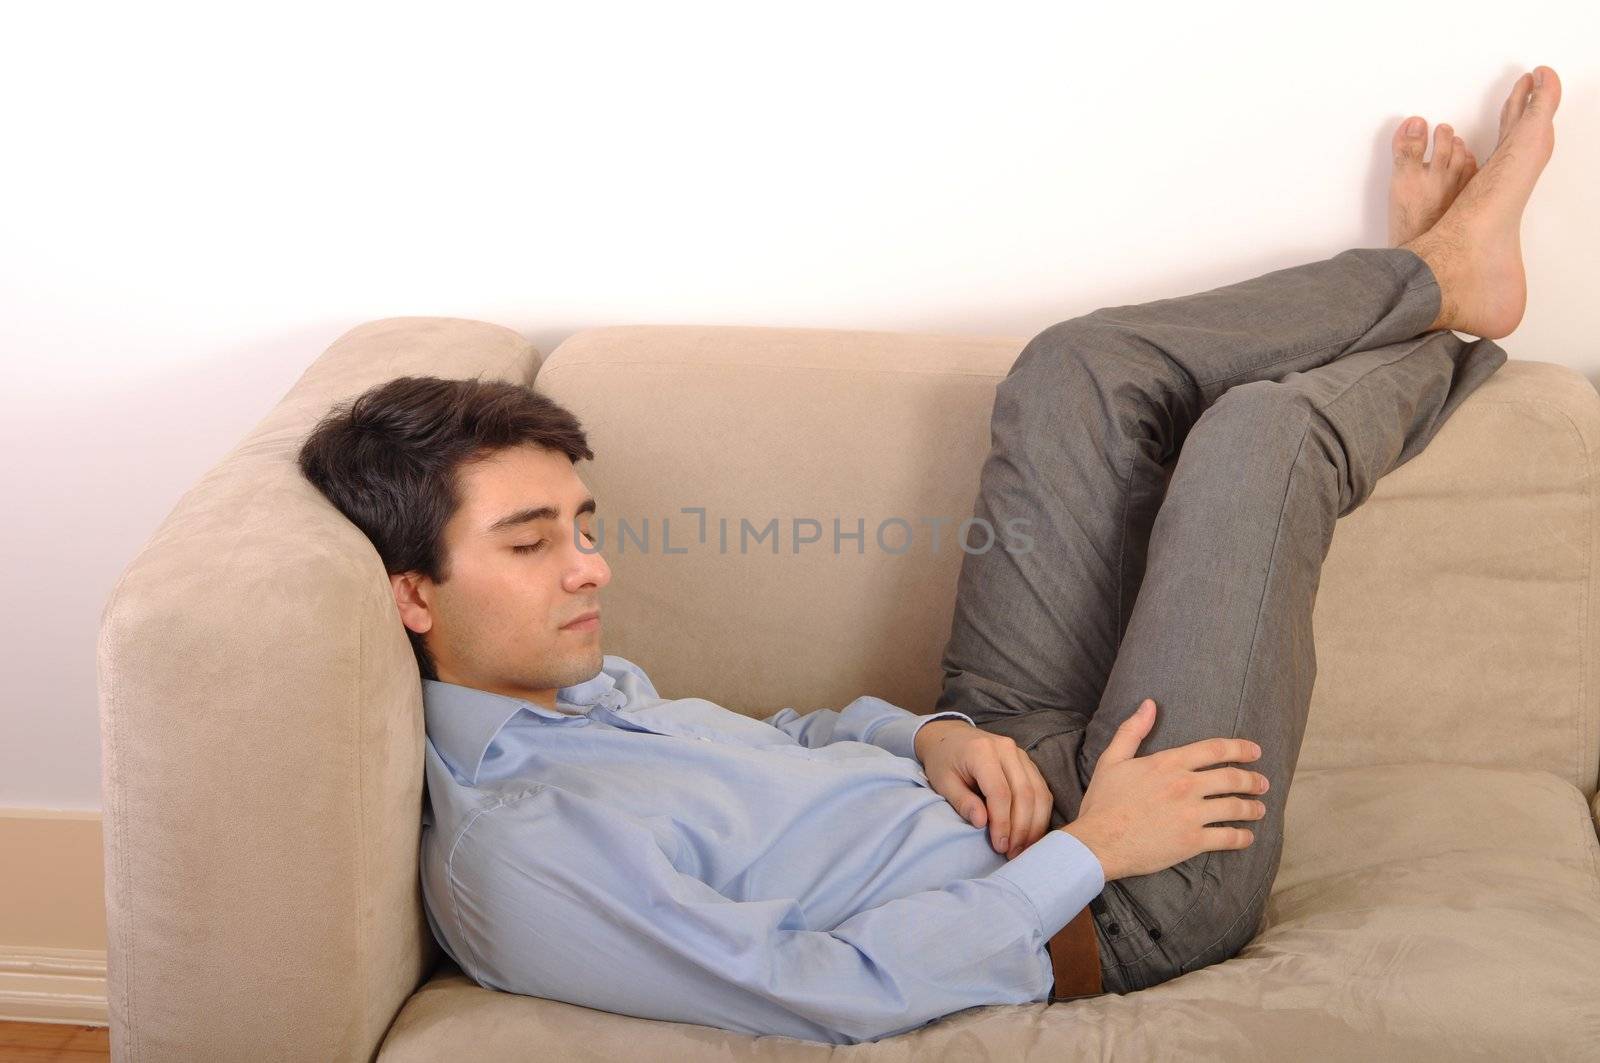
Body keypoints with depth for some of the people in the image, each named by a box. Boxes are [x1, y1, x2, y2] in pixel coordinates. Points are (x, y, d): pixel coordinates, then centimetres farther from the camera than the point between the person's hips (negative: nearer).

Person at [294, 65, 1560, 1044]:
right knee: (1262, 432, -9)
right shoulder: (517, 861, -29)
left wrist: (926, 735, -4)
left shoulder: (574, 689, 1)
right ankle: (1446, 326, 27)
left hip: (1027, 780, 9)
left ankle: (1429, 276, 28)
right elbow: (833, 994, -31)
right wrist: (1089, 850, -24)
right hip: (1121, 920, -9)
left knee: (1079, 369, 4)